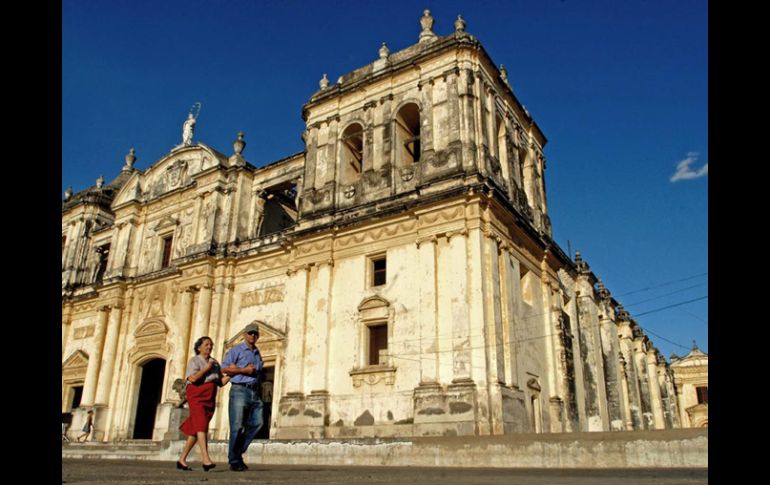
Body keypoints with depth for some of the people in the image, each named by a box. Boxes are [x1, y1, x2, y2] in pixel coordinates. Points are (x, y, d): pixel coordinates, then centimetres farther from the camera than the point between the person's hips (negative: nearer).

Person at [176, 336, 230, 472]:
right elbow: (192, 378, -16)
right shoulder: (194, 361, 1)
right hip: (197, 396, -6)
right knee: (201, 425, -20)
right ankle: (206, 459, -30)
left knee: (195, 430, 7)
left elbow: (221, 382, 13)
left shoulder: (215, 362, 17)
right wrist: (206, 368, -10)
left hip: (210, 399, 6)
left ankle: (182, 460, 16)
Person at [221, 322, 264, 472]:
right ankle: (234, 461, 2)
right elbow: (224, 368, -5)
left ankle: (238, 452, 11)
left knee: (256, 423, -3)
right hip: (240, 390, -6)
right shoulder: (237, 350, 3)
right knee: (237, 426, -6)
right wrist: (244, 370, -12)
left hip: (254, 392, 6)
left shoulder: (257, 353, 22)